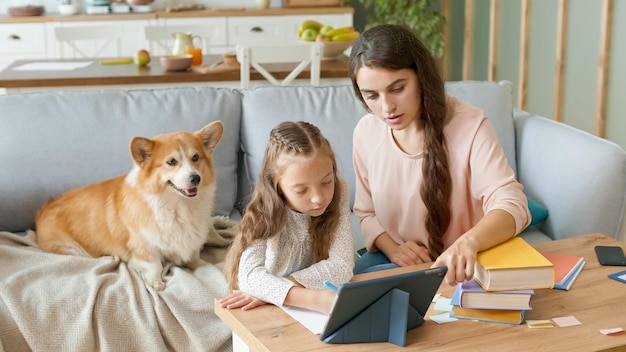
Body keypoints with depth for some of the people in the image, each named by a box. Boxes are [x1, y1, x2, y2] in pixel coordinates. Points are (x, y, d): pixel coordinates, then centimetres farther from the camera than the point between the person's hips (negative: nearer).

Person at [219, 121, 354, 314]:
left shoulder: (338, 193, -15)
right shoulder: (265, 210, -19)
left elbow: (341, 265, -21)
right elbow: (249, 276, -32)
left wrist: (270, 291, -27)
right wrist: (313, 298, -46)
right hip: (275, 308, -1)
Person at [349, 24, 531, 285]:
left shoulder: (469, 124, -17)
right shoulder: (366, 132, -3)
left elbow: (511, 205, -27)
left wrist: (468, 242, -49)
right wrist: (391, 248, -12)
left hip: (459, 268, -4)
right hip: (394, 262, 4)